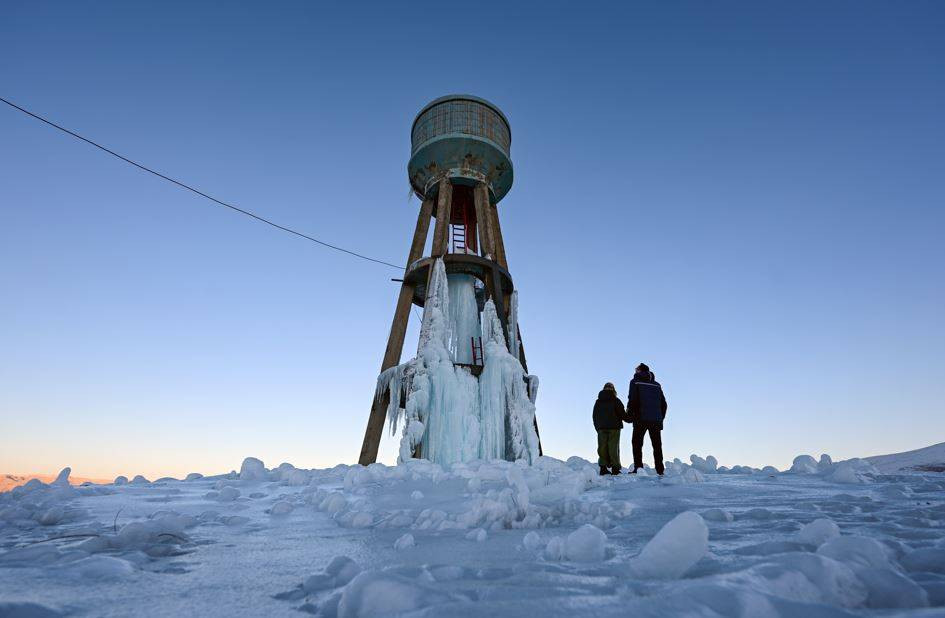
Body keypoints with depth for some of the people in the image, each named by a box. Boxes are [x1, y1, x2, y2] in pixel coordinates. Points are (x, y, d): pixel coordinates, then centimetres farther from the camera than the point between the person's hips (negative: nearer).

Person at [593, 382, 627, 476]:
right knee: (614, 447, 0)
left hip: (601, 428, 3)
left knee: (602, 448, 5)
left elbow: (595, 417, 10)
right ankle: (615, 468, -3)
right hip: (614, 427, -3)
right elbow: (622, 414, -4)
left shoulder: (598, 402, 8)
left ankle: (603, 468, 1)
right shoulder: (616, 401, -3)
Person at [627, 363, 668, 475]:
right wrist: (661, 417, 20)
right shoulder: (656, 384, 18)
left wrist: (629, 415, 0)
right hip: (656, 420, 5)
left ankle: (638, 468, -10)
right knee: (657, 445, 9)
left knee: (637, 443, 0)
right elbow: (663, 403, 15)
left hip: (641, 419, -4)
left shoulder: (635, 382, 4)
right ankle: (660, 470, 6)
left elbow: (632, 400, -7)